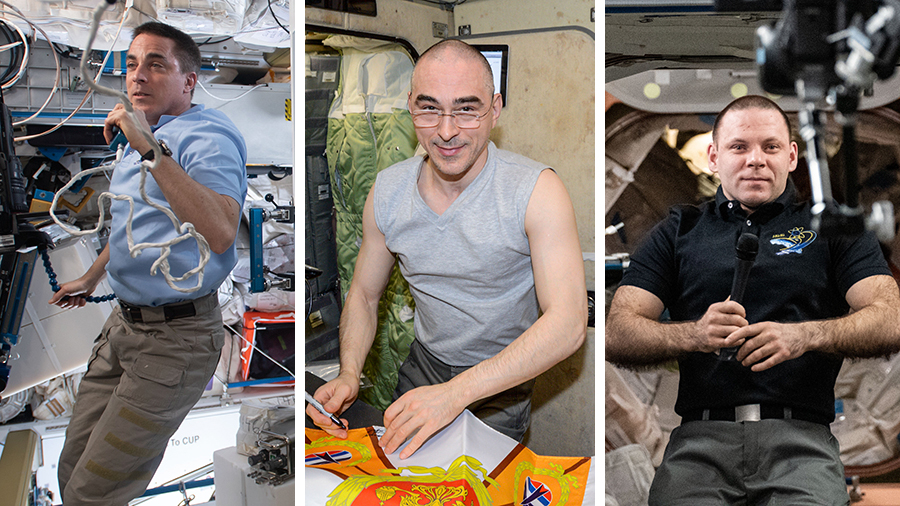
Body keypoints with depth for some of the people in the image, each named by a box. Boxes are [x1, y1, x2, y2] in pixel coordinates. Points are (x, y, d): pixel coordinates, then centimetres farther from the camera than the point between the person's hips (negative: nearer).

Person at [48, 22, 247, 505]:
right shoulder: (143, 134, 15)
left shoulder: (207, 136, -16)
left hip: (175, 337, -9)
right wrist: (90, 279, 40)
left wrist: (151, 149, -36)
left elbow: (221, 233, -36)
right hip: (124, 322, 9)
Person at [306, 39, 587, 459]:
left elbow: (568, 323, -33)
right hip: (423, 364, 4)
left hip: (502, 381, -4)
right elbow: (364, 294, 4)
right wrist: (348, 375, -17)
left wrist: (456, 393, -42)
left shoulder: (538, 191, -25)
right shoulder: (387, 192, -10)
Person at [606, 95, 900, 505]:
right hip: (701, 436, 1)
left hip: (800, 439, 0)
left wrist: (805, 335, -15)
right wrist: (694, 335, -13)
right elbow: (617, 334, 7)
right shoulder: (678, 231, 18)